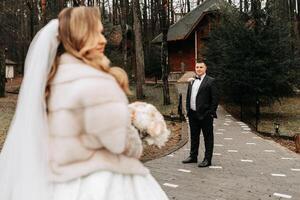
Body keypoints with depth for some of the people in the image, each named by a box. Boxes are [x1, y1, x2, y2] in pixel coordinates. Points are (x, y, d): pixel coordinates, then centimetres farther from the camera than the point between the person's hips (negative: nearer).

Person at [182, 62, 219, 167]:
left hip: (205, 115, -7)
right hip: (193, 114, 7)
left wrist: (211, 113, -13)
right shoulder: (192, 81, 15)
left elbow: (215, 98, -10)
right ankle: (193, 156, 28)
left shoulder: (210, 81, -6)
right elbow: (188, 96, 20)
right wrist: (188, 110, 12)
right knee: (194, 136, 17)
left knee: (208, 137, 1)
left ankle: (207, 159, 7)